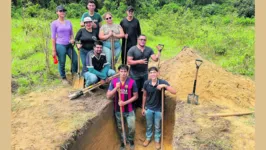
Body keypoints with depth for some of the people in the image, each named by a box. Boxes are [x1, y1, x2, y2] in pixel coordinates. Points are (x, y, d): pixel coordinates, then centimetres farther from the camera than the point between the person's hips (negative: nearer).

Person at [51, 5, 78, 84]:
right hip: (60, 45, -4)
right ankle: (63, 78, 26)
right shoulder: (54, 23, -4)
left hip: (69, 45, 4)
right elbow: (53, 37, -4)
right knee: (62, 63, 5)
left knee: (75, 60, 2)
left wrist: (72, 39, -7)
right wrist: (53, 50, -6)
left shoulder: (68, 22, 9)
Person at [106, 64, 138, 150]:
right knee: (120, 128, 16)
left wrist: (125, 102, -18)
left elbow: (135, 96, -7)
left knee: (132, 127, 3)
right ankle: (122, 142, 41)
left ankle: (131, 140, 35)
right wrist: (116, 88, -25)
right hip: (118, 110, 1)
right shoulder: (114, 81, -10)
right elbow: (108, 96, -10)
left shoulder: (132, 82, -14)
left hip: (129, 110, -1)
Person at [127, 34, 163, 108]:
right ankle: (134, 105, 23)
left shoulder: (149, 49, 1)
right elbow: (129, 62, -15)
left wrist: (159, 51, -19)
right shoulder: (132, 49, -10)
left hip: (144, 74, 4)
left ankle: (140, 104, 31)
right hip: (135, 74, -3)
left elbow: (155, 59, -7)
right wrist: (139, 61, -26)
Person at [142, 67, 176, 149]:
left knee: (157, 126, 18)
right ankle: (148, 138, 45)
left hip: (158, 109, -1)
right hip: (148, 108, 1)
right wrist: (143, 108, 7)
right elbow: (144, 96, 1)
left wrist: (165, 86, -39)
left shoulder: (162, 82, -19)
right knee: (149, 125, 21)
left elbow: (174, 92, -26)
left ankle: (157, 140, 41)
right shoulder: (146, 83, -13)